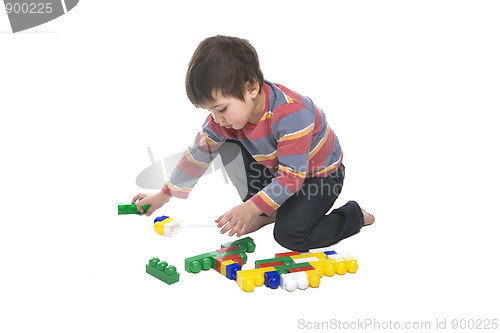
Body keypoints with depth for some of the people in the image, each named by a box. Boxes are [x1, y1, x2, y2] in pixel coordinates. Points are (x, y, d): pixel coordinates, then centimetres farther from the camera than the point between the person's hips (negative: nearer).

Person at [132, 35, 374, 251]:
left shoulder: (292, 114, -38)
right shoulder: (225, 115, -16)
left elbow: (292, 177, -35)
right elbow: (198, 154, -4)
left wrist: (250, 208, -38)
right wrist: (164, 195, 1)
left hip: (321, 174, -7)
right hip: (277, 167, 7)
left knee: (289, 235, -24)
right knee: (228, 146, -9)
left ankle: (353, 215, 2)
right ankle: (267, 210, 4)